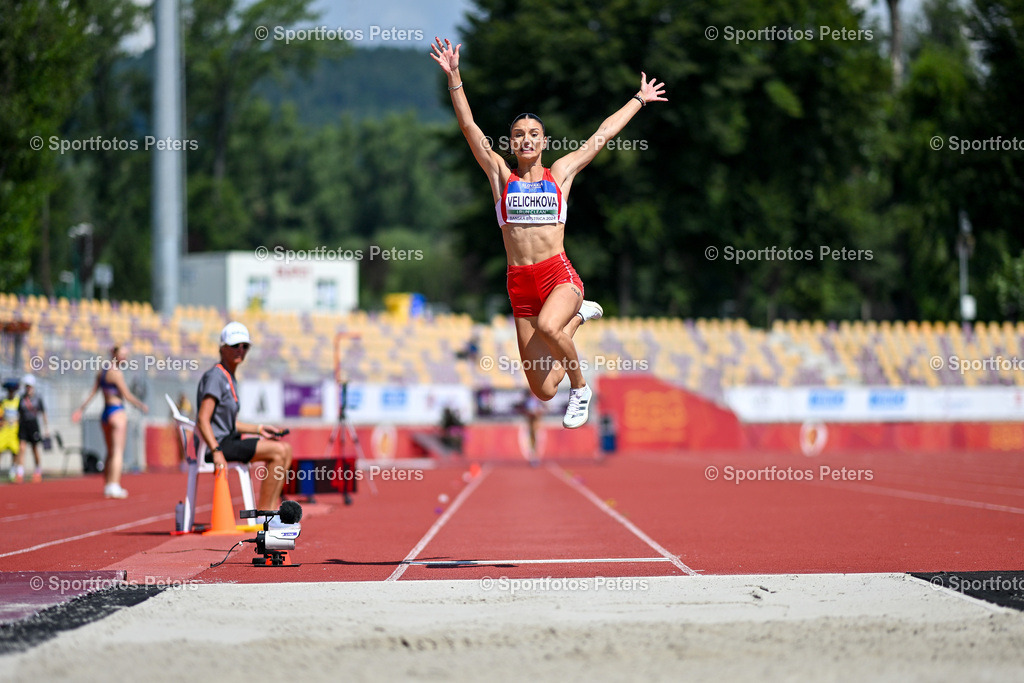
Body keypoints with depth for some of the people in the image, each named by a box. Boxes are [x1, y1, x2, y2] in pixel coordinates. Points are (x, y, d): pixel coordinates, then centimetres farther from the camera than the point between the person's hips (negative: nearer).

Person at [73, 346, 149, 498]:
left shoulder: (101, 372, 12)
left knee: (110, 452, 15)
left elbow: (92, 393, 12)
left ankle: (107, 486, 15)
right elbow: (127, 395, -12)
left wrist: (82, 409, 15)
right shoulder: (116, 373, -12)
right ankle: (114, 486, -16)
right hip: (117, 411, -8)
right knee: (118, 451, -9)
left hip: (105, 412, 8)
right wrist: (142, 406, 0)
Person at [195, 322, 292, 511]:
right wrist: (217, 452, -31)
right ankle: (263, 512, -18)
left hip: (228, 441, 10)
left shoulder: (230, 378, 18)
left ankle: (272, 509, -1)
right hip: (216, 445, -10)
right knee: (278, 451, -20)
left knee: (286, 450, 7)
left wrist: (259, 429, 17)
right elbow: (203, 419, -21)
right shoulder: (215, 377, -12)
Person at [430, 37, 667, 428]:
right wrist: (454, 78, -7)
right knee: (543, 392, 1)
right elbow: (469, 127, 2)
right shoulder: (501, 175, 9)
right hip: (520, 282, 2)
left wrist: (639, 100, 22)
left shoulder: (560, 173, 10)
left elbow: (603, 135, 17)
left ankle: (580, 387, -8)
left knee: (547, 327, -37)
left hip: (559, 274, -2)